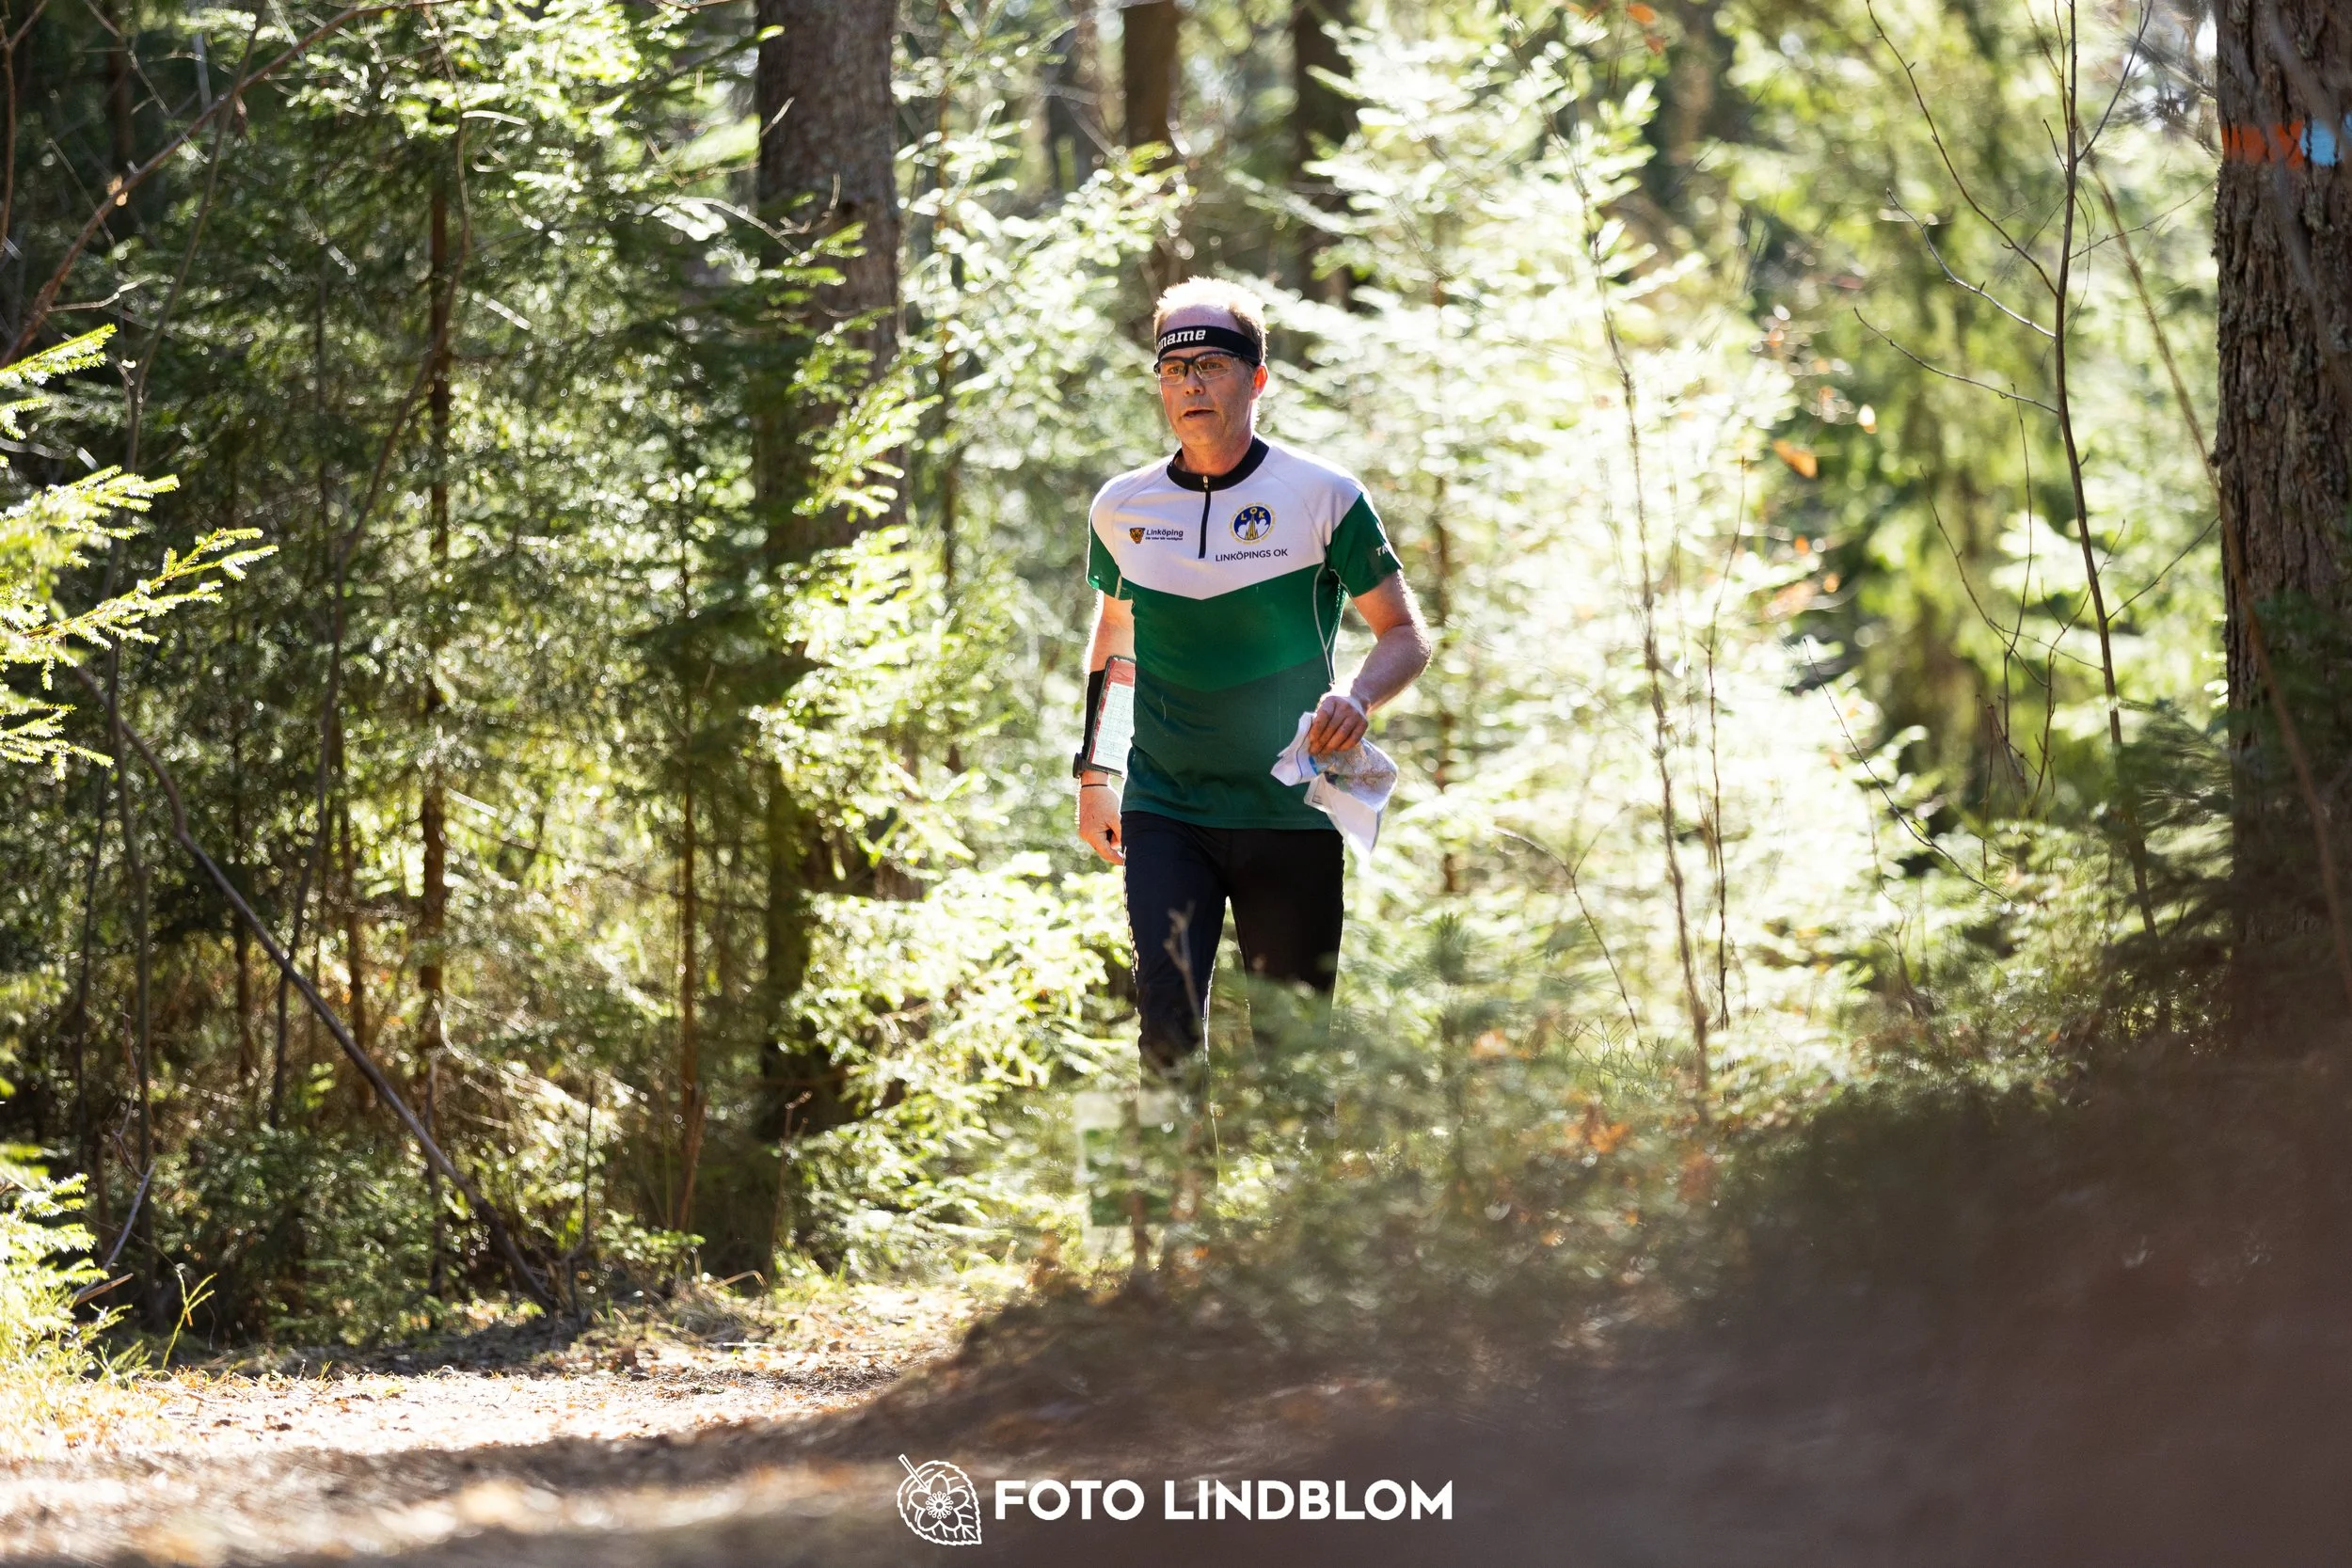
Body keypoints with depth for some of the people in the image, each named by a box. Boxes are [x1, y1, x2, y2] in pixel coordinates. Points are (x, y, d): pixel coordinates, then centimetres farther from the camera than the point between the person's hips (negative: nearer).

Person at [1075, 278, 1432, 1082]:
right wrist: (1092, 776, 19)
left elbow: (1405, 635, 1)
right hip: (1164, 811, 2)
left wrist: (1358, 697, -20)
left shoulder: (1323, 497, -5)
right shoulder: (1122, 508, 5)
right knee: (1166, 1017, -15)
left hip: (1292, 812, -2)